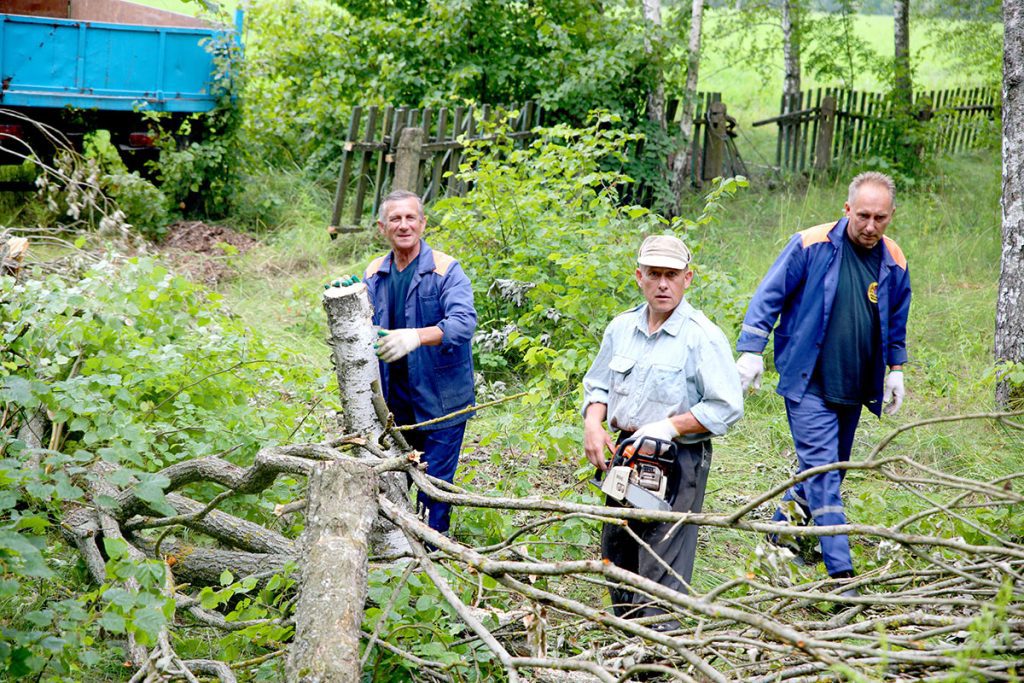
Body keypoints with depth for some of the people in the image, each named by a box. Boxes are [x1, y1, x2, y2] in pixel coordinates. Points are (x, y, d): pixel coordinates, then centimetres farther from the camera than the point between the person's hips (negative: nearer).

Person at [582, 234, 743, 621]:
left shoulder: (702, 337, -12)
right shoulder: (621, 328, 8)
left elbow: (727, 407, -15)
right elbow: (598, 385, 19)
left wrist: (668, 427, -21)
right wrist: (593, 425, -1)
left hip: (678, 462, -7)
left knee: (661, 573, -8)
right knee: (616, 557, 16)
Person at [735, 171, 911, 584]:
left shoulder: (893, 263, 3)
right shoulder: (812, 246, -11)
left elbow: (896, 323, 20)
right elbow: (769, 296, -5)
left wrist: (895, 369, 21)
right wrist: (752, 350, -8)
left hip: (853, 389, 6)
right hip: (808, 382, -6)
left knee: (829, 468, 15)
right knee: (821, 468, -12)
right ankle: (841, 570, -14)